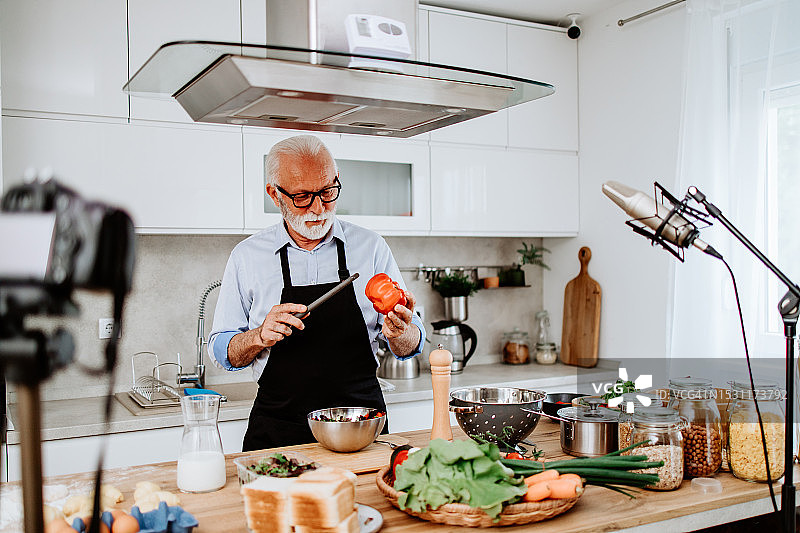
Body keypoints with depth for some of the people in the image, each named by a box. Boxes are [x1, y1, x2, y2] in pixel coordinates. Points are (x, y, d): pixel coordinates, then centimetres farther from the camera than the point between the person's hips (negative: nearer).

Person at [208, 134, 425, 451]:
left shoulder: (371, 247, 4)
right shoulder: (247, 256, 3)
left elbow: (409, 347, 6)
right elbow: (221, 351, 7)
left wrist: (400, 333, -17)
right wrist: (259, 337, -13)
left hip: (362, 427, 0)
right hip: (278, 432, 0)